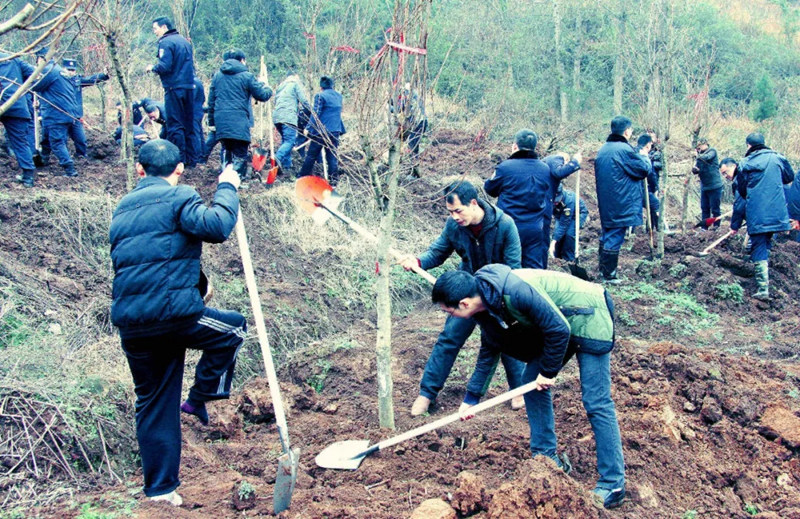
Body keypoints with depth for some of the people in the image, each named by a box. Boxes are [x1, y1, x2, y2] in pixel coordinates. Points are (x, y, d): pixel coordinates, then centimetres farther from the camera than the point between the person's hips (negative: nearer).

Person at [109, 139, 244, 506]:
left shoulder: (122, 209, 22)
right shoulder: (178, 198, -3)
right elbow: (216, 227, -19)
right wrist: (227, 188, -2)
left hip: (129, 324, 7)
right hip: (174, 313, -7)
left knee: (153, 404, 15)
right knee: (234, 328, 20)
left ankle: (159, 488, 20)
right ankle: (199, 398, 14)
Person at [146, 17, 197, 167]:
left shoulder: (166, 42, -10)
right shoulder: (184, 41, 16)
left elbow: (164, 66, -18)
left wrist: (153, 68, -1)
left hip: (174, 88, -8)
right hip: (189, 87, 8)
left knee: (175, 126, -4)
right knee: (188, 124, 12)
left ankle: (179, 160, -5)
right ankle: (190, 159, 15)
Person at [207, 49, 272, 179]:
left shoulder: (217, 76, 15)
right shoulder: (246, 76, -2)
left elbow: (211, 101, 17)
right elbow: (262, 95, 0)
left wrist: (211, 122, 22)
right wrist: (268, 89, 23)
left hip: (221, 121, 6)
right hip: (239, 121, -6)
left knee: (227, 150, 18)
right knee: (240, 153, -3)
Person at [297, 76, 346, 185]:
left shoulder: (320, 96, -9)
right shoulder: (339, 96, 11)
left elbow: (315, 114, -12)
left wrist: (309, 129, -8)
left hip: (321, 132, -5)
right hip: (335, 132, 5)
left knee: (311, 155, 5)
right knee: (333, 157, 5)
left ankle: (302, 177, 12)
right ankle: (333, 181, 2)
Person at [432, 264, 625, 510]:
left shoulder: (516, 291, -33)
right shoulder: (484, 307, -5)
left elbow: (559, 329, -26)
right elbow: (489, 350, 11)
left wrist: (548, 371, -12)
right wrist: (471, 397, 13)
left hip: (588, 316, -9)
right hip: (557, 323, 9)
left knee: (596, 402, -9)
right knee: (531, 382, 8)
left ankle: (613, 485, -3)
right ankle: (546, 457, 21)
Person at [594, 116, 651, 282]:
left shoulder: (603, 150, 10)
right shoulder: (625, 150, -17)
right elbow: (644, 169, -11)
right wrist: (644, 156, 9)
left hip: (605, 203, 9)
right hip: (621, 205, -9)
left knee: (606, 235, 18)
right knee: (615, 237, -3)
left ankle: (603, 270, 26)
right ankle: (609, 275, 1)